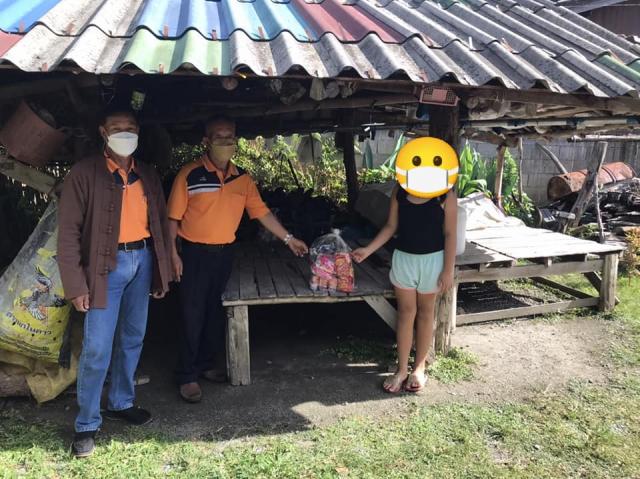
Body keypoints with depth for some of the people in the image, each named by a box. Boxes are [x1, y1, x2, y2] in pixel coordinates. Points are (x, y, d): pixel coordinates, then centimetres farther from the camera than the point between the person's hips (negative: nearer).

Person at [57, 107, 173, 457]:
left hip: (143, 260, 5)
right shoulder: (84, 173, -7)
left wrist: (163, 272, 11)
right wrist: (76, 285, -13)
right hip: (107, 265, -5)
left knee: (133, 338, 15)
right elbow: (69, 231, -9)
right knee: (97, 347, -3)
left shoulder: (148, 175, 10)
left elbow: (161, 223, 13)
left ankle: (121, 403, 33)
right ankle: (87, 423, 14)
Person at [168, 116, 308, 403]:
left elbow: (261, 212, 8)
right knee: (193, 315, 0)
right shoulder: (190, 174, -8)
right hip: (195, 253, -4)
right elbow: (174, 217, -6)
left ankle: (209, 365, 29)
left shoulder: (242, 178, 6)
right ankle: (187, 376, 11)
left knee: (216, 312, 13)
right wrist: (173, 254, -11)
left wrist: (288, 238, 6)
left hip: (225, 252, 5)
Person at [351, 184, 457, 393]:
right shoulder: (399, 190, -1)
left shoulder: (445, 195, -10)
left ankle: (420, 367, 28)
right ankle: (402, 370, 19)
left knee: (425, 312, 12)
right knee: (405, 312, 8)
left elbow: (449, 234, -8)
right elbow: (391, 226, 4)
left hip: (432, 260, -2)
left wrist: (448, 270, -10)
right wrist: (368, 250, -3)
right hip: (403, 258, 2)